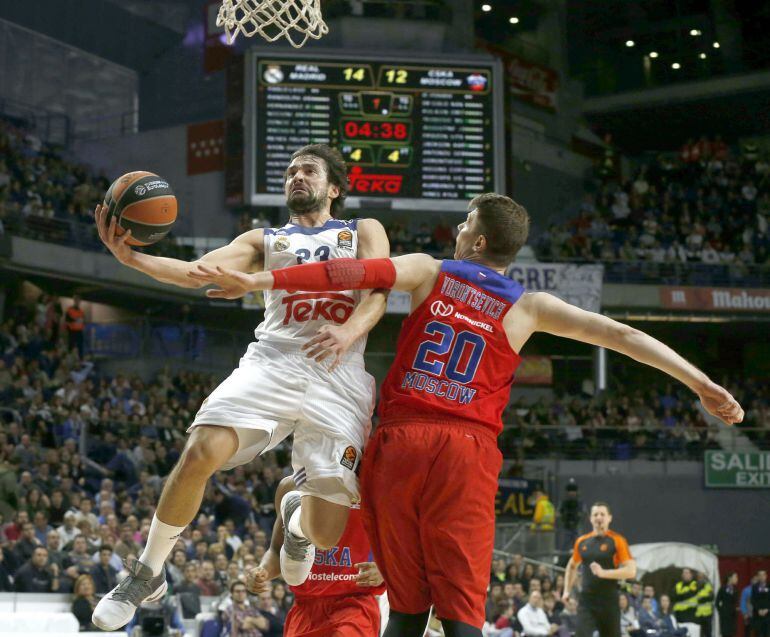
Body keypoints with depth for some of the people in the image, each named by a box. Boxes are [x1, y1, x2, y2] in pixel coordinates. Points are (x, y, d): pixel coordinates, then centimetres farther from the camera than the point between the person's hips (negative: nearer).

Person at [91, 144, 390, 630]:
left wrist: (349, 331, -21)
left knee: (326, 533, -11)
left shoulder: (364, 232, 23)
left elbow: (378, 292, 4)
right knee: (201, 453, -27)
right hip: (274, 359, 1)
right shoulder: (265, 241, 26)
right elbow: (198, 273, 8)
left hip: (340, 375, -1)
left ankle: (297, 517, 30)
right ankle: (148, 574, -5)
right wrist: (131, 257, -11)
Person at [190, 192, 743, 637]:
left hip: (401, 439, 1)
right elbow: (619, 335, 5)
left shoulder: (428, 273, 10)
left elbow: (352, 273, -3)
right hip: (467, 450, -1)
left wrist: (259, 281, -4)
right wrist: (701, 384, 5)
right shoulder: (528, 307, 10)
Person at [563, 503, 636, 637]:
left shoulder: (617, 541, -5)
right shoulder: (581, 542, 9)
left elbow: (631, 571, -14)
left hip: (609, 602, -3)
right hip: (586, 601, 3)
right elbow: (572, 566, 28)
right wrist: (567, 591, 18)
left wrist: (603, 573, -24)